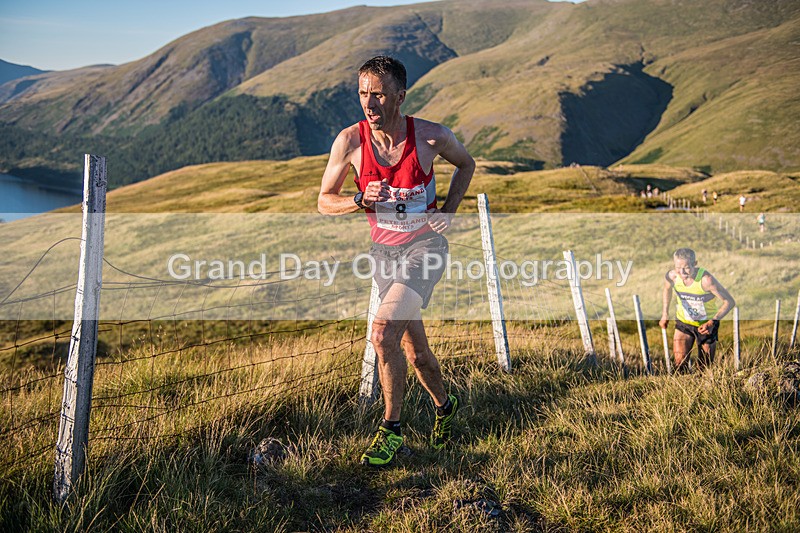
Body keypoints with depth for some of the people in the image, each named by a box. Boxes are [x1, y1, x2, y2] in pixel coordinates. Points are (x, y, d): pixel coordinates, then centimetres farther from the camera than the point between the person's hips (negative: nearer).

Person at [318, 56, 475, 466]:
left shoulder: (432, 136, -14)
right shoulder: (350, 141, -11)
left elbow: (466, 163, 9)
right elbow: (324, 202, -2)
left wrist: (449, 210, -4)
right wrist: (360, 200, -22)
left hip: (424, 245, -3)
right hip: (384, 250, 3)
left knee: (383, 332, -21)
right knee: (413, 348, 12)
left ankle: (391, 429, -4)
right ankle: (444, 406, 40)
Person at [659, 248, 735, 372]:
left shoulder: (706, 280, -32)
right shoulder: (672, 276, -20)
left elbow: (729, 301, -22)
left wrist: (713, 322, -31)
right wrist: (665, 314, 8)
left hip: (706, 325, -2)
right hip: (683, 322, 2)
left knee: (704, 367, 10)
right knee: (680, 365, -10)